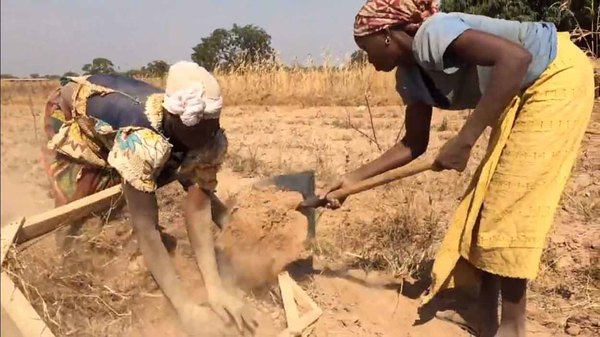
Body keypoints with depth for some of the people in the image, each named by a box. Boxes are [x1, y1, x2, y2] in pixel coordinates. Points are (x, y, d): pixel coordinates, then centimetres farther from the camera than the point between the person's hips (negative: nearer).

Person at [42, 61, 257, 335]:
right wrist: (184, 307, -46)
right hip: (71, 112, -5)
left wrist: (214, 288, -41)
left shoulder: (211, 140, -28)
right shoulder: (142, 139, -48)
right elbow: (145, 228, -46)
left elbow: (199, 207, -32)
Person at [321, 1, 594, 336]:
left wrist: (465, 139, -35)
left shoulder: (431, 34, -24)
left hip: (559, 76, -9)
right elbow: (414, 145, 8)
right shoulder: (411, 77, 2)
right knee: (487, 196, 6)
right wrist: (355, 177, 5)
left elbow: (516, 57, -36)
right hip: (524, 93, 9)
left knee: (508, 200, -10)